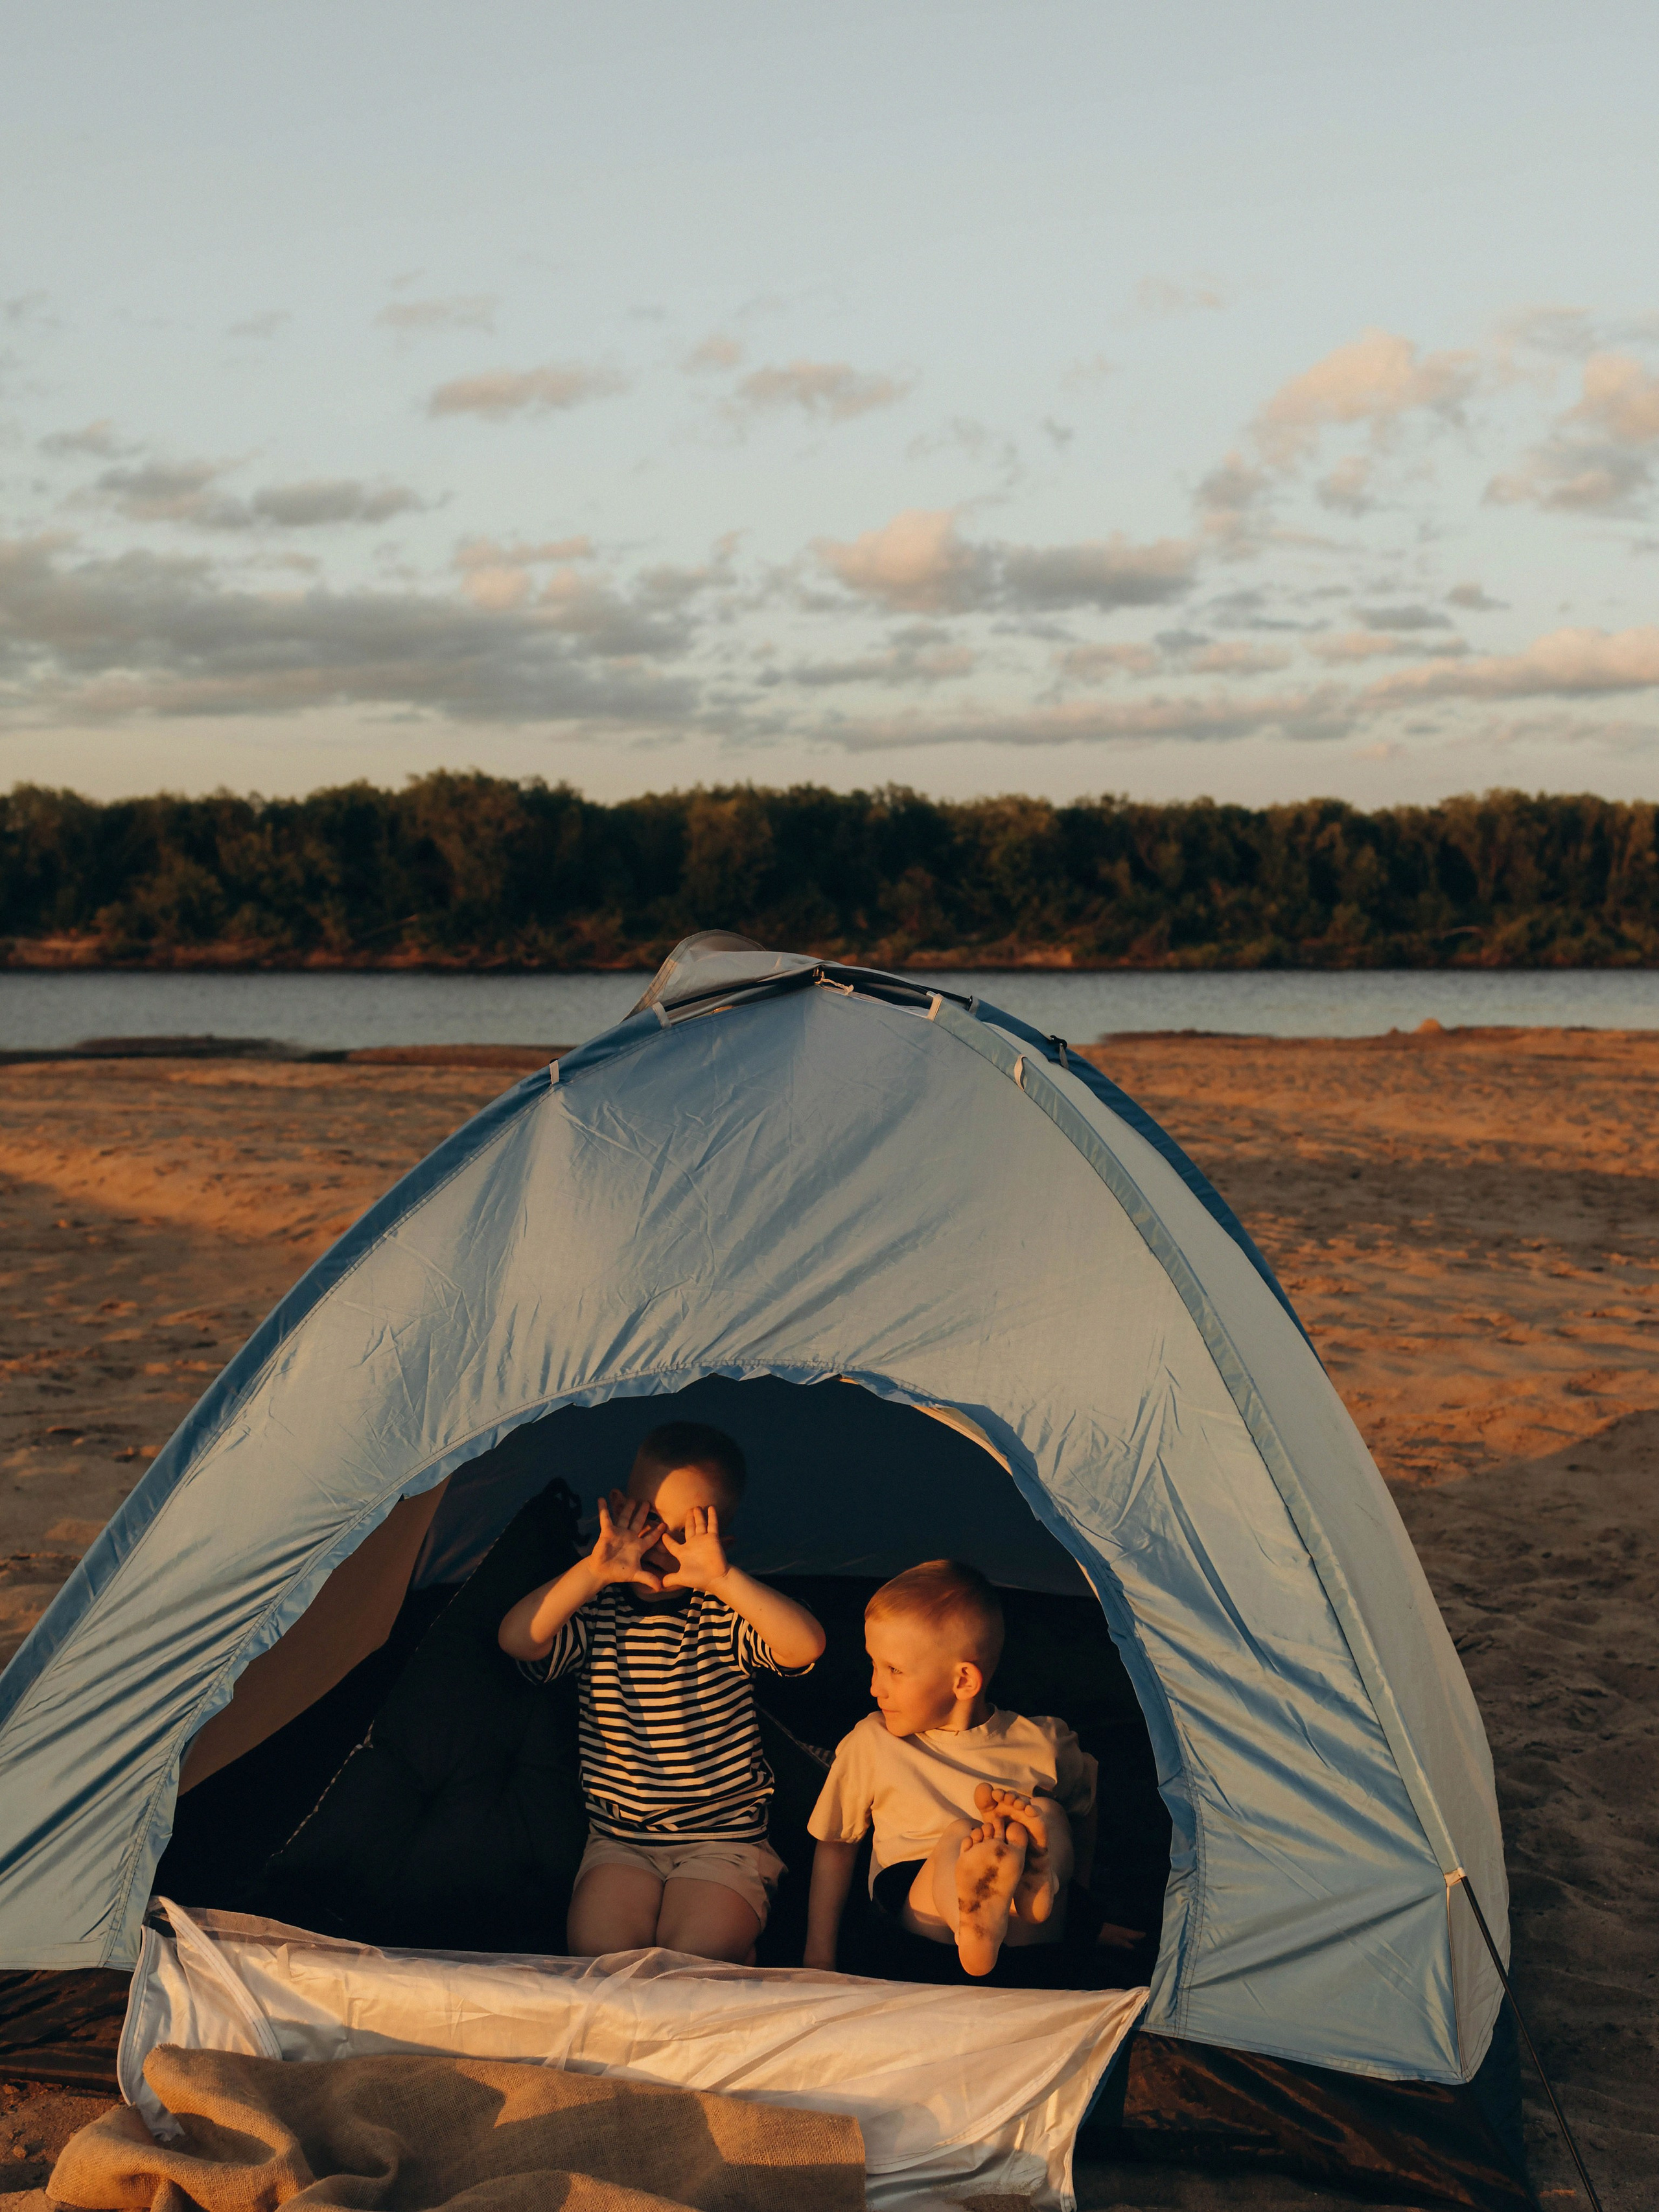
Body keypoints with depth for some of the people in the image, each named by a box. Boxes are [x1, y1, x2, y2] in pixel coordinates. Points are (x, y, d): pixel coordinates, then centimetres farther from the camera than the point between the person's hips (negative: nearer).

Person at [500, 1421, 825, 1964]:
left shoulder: (724, 1615, -5)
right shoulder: (596, 1613, -1)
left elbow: (805, 1645, -24)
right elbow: (517, 1639, -19)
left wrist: (722, 1578, -33)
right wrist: (594, 1571, -28)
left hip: (724, 1837, -2)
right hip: (619, 1839, 2)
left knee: (699, 1957, -22)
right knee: (598, 1947, -23)